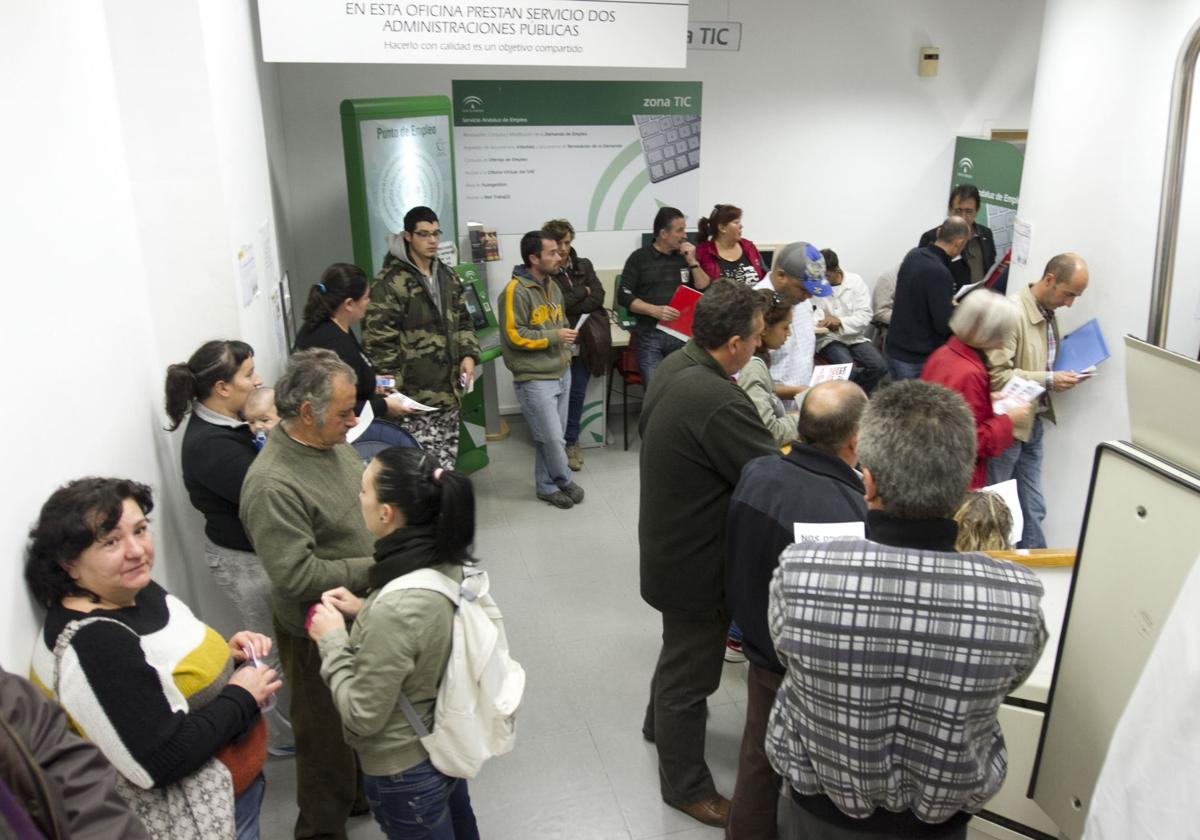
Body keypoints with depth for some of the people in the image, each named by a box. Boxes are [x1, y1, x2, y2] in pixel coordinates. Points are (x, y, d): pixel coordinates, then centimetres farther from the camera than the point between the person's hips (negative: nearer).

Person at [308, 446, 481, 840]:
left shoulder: (394, 610, -37)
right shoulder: (449, 565, -13)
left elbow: (362, 717, -25)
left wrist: (333, 639, -15)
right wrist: (364, 612, -2)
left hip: (406, 775, -7)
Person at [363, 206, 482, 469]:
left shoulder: (448, 276, 13)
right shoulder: (390, 282, -12)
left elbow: (463, 321, 22)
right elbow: (379, 341, -14)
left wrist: (468, 355, 3)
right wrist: (393, 390, -16)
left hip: (448, 391, 8)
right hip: (414, 395, -7)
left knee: (446, 465, 16)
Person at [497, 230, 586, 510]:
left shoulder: (552, 286, 11)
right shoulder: (516, 291, -16)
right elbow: (514, 336, -19)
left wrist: (565, 339, 6)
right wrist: (553, 337, -16)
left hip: (561, 373, 8)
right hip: (535, 378, -8)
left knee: (555, 435, 13)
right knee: (552, 437, -2)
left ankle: (547, 486, 26)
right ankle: (564, 481, 20)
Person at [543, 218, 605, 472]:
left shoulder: (584, 266, 9)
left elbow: (598, 297, -2)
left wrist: (570, 306, -12)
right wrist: (583, 292, -4)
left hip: (584, 339, 4)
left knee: (578, 393, 8)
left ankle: (571, 441, 22)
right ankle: (567, 442, 15)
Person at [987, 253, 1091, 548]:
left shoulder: (1049, 315, 9)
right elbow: (996, 375, -24)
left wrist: (1062, 374, 4)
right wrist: (1048, 380, -23)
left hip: (1033, 425, 8)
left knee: (1032, 510, 14)